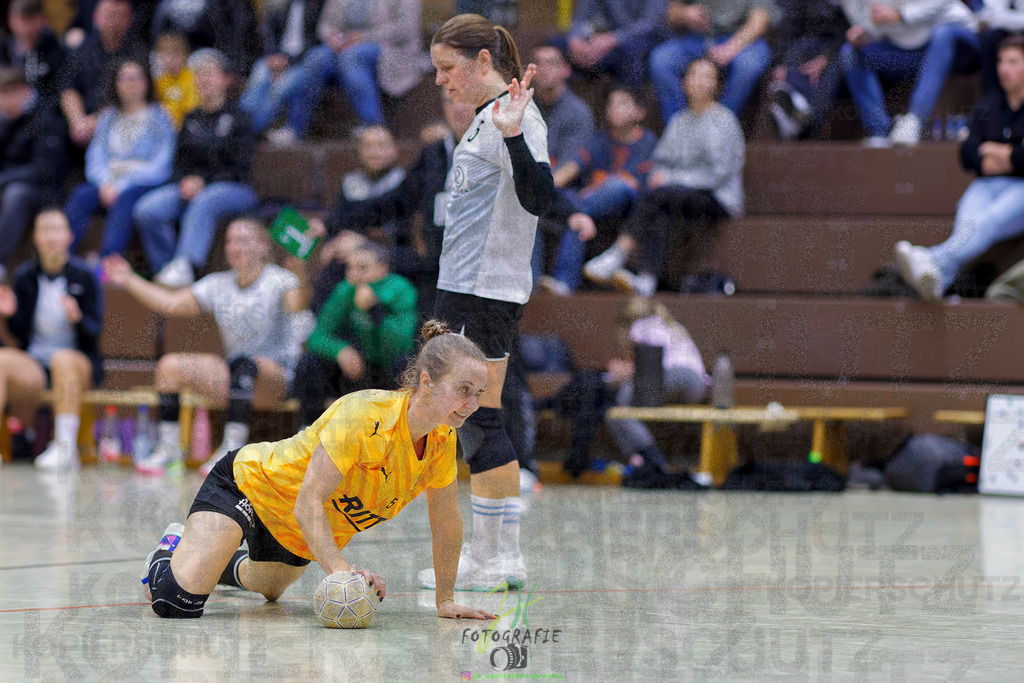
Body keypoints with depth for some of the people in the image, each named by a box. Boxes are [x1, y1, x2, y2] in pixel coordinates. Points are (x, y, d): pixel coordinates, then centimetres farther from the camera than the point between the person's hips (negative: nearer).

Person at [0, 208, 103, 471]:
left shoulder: (84, 276, -1)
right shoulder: (25, 275, 7)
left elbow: (94, 331, -3)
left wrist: (77, 319, -25)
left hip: (80, 363, -2)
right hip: (33, 363, 2)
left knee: (63, 359, -38)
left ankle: (66, 448, -38)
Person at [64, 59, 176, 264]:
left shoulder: (158, 116, 6)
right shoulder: (108, 117, 21)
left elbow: (161, 163, -4)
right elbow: (96, 154, 11)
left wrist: (123, 185, -14)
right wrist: (106, 183, -12)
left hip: (144, 184, -4)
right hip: (110, 182, 4)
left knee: (124, 200, -37)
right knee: (81, 196, -28)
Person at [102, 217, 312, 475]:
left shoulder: (279, 282, -5)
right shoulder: (218, 285, 13)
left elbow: (297, 300, -28)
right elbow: (172, 303, 12)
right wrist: (130, 281, 8)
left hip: (277, 375, -6)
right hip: (231, 376, 6)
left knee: (243, 364, -39)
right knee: (170, 365, -9)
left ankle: (232, 449, -38)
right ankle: (169, 448, -3)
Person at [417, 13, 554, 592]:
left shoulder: (514, 116, -13)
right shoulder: (488, 115, 17)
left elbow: (538, 200, -26)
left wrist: (513, 136, -37)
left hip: (485, 293, -10)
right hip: (468, 287, 10)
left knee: (478, 420, -9)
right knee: (477, 422, 10)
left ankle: (494, 559, -5)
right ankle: (498, 556, 13)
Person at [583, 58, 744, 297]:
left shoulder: (723, 120, 0)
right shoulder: (679, 121, 20)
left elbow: (719, 172, -8)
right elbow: (661, 160, 21)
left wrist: (673, 178, -12)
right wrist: (658, 175, -4)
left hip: (717, 200, -5)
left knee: (654, 196, -30)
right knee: (658, 214, -31)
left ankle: (616, 257, -37)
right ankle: (648, 280, -47)